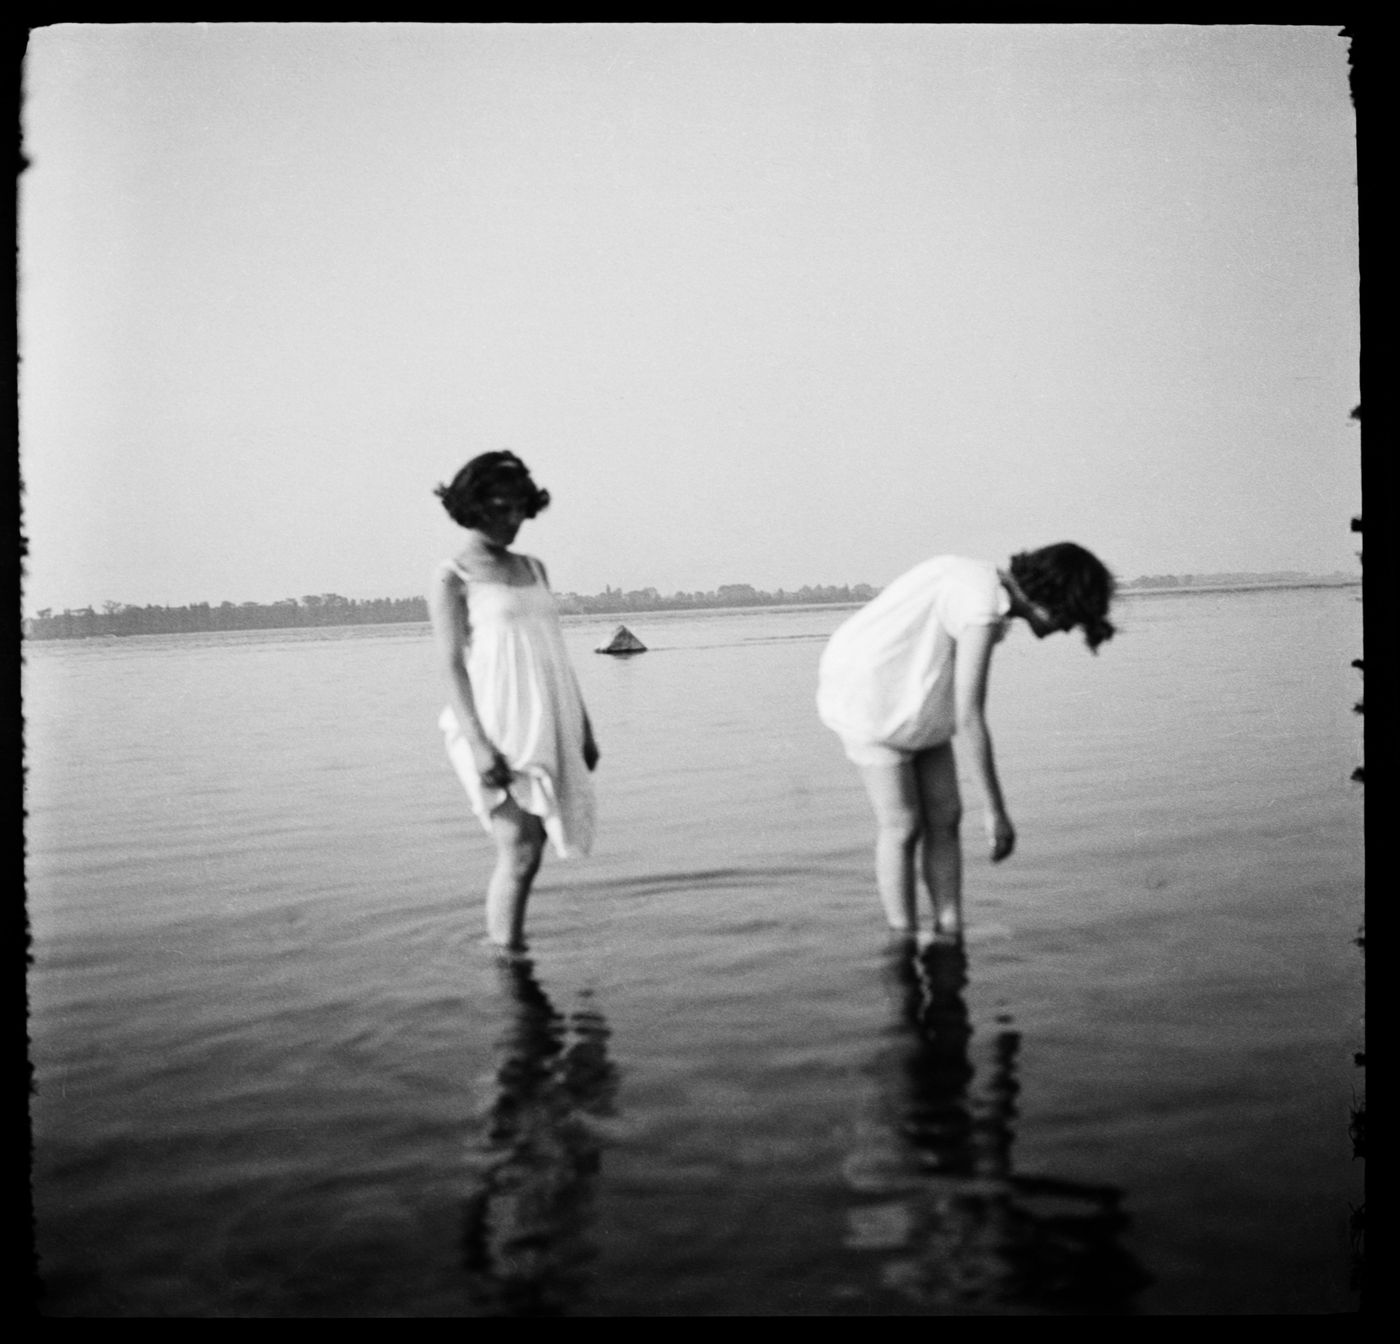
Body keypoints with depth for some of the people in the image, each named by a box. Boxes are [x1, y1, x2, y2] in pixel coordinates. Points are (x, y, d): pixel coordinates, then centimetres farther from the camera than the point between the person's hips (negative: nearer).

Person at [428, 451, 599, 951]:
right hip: (498, 733, -6)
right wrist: (477, 742, -19)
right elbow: (453, 667, -10)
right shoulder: (451, 578, -2)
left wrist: (583, 728, 16)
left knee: (529, 856, 7)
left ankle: (504, 945, 15)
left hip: (548, 732, 6)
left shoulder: (533, 569, 16)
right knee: (518, 854, -11)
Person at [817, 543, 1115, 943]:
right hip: (870, 696, -9)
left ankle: (950, 944, 7)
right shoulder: (984, 609, -28)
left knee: (945, 818, 3)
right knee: (902, 827, -7)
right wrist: (997, 811, -25)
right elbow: (969, 718, -30)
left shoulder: (984, 582, 3)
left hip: (915, 699, 10)